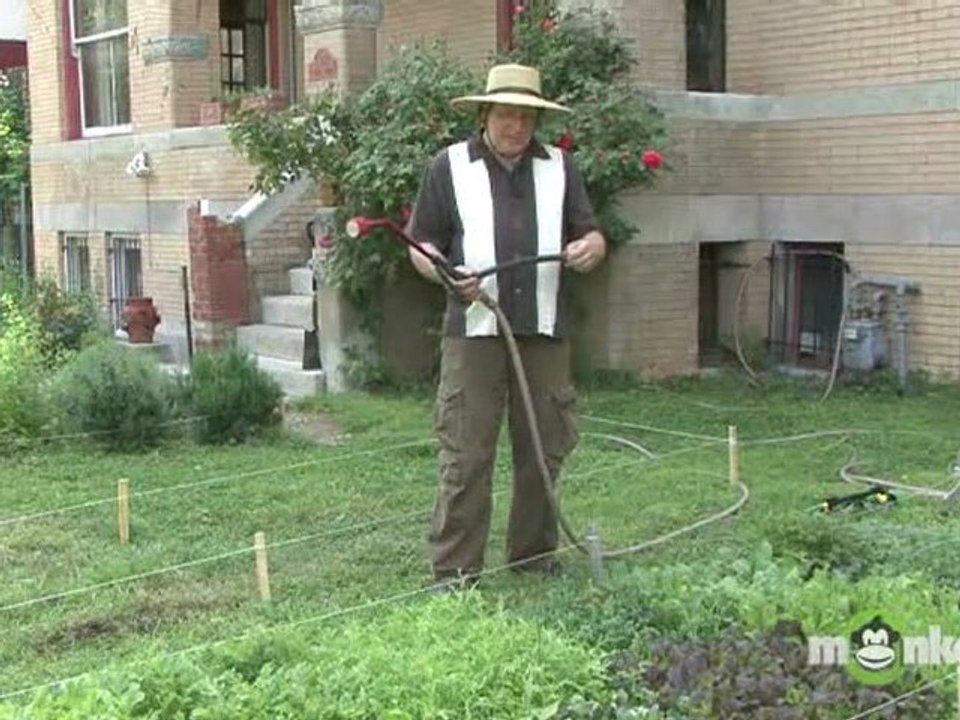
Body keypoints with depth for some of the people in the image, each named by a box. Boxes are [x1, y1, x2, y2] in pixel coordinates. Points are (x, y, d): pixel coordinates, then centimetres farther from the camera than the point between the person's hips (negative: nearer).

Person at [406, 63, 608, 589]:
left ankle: (534, 554, 24)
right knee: (465, 453, -5)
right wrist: (448, 275, -12)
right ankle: (454, 570, 1)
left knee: (544, 447, 9)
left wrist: (589, 248, -8)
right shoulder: (449, 166, 8)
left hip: (544, 329, 3)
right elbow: (421, 245, 9)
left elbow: (592, 236, 16)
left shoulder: (560, 167, 16)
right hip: (474, 329, -3)